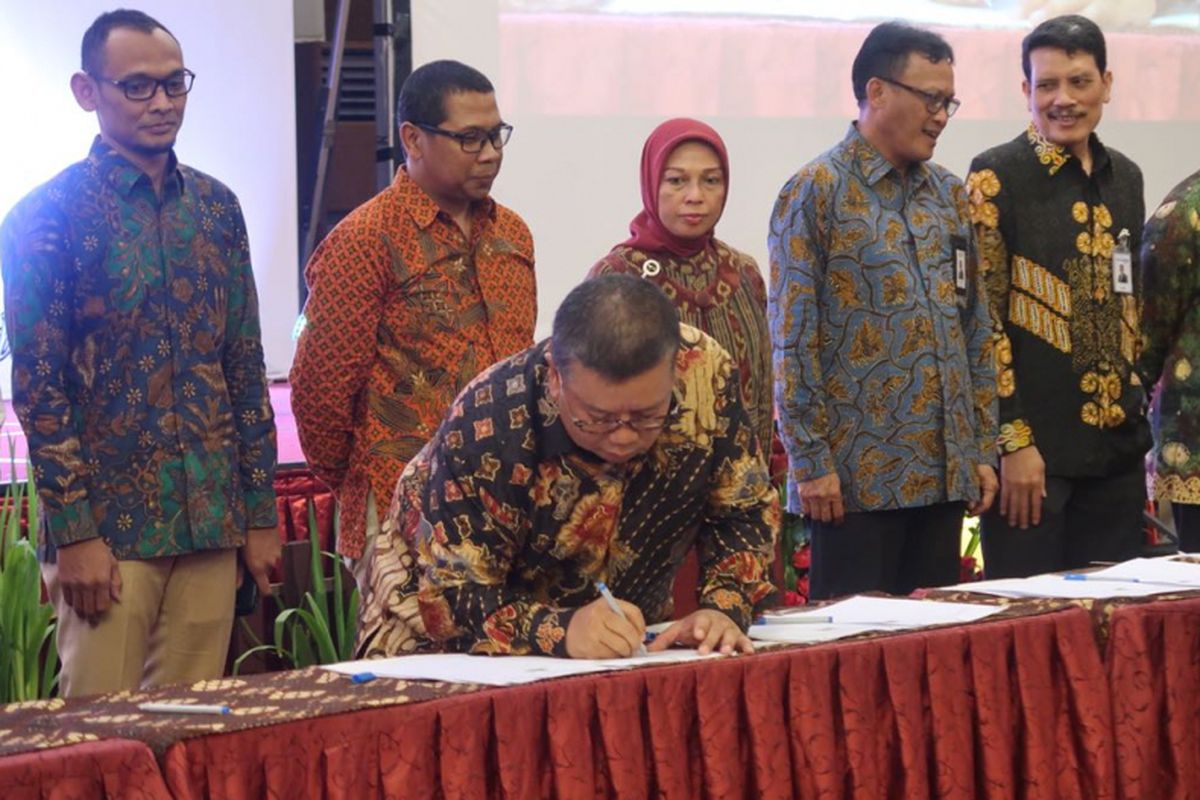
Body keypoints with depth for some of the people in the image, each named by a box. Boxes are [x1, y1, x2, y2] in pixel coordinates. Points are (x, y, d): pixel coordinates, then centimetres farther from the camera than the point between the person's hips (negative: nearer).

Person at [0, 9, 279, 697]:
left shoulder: (216, 208, 10)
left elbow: (247, 367, 13)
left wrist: (260, 511, 9)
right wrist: (73, 531, -13)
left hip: (212, 525, 5)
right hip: (108, 526, -5)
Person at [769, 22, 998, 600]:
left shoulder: (950, 195, 13)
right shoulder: (816, 193, -6)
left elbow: (976, 330, 16)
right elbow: (792, 341, -10)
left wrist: (982, 447, 11)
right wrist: (810, 461, -14)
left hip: (944, 472, 6)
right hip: (855, 476, -6)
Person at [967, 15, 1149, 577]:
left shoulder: (1124, 178, 12)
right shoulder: (996, 177, -7)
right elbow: (982, 316, -11)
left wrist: (1137, 411, 14)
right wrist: (1014, 441, -16)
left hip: (1117, 443, 6)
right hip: (1033, 444, -6)